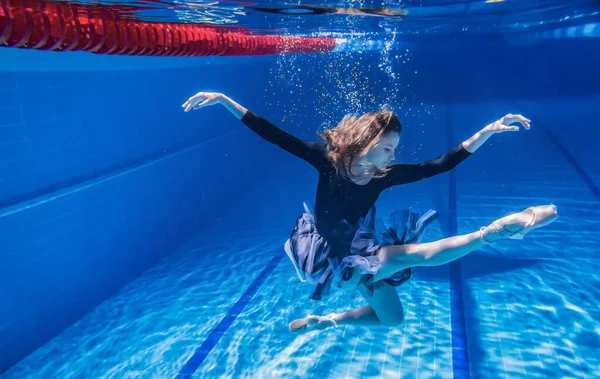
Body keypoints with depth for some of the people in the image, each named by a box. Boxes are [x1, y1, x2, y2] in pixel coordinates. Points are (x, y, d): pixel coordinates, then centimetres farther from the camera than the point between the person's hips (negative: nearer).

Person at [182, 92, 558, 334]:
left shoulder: (385, 175, -14)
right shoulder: (327, 158, -22)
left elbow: (441, 164, -15)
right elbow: (274, 135, -22)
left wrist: (488, 131, -23)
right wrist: (224, 100, -24)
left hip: (361, 249, 6)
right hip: (328, 251, -5)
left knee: (393, 318, 17)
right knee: (414, 253, -25)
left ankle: (325, 321, 28)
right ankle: (494, 231, -20)